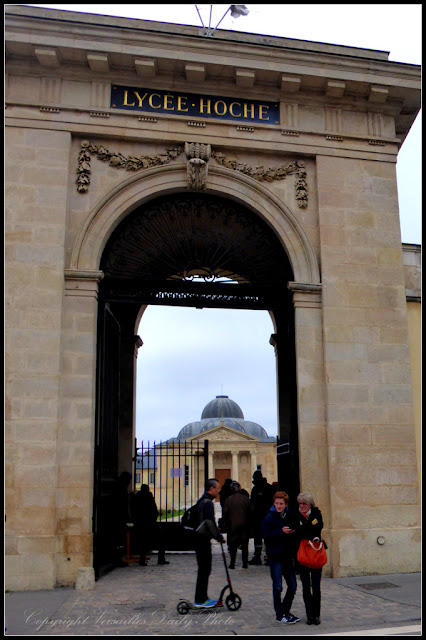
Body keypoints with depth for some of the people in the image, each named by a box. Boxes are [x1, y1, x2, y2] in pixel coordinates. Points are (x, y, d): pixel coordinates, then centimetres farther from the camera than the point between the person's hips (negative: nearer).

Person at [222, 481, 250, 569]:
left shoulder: (228, 499, -6)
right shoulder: (246, 499, -2)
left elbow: (225, 513, -5)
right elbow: (250, 512, 1)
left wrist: (225, 523, 9)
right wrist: (248, 523, 12)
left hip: (232, 525, -1)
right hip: (244, 525, 1)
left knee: (232, 545, 6)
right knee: (245, 544, 10)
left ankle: (232, 563, 5)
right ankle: (245, 563, 10)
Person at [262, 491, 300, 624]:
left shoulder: (290, 517, 7)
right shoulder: (269, 517, -8)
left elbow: (295, 533, 17)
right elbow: (266, 535, -17)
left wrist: (293, 532, -5)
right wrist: (281, 532, -24)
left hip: (288, 556, 5)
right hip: (275, 557, -5)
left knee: (292, 586, 9)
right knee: (277, 587, 0)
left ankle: (285, 611, 26)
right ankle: (279, 615, 14)